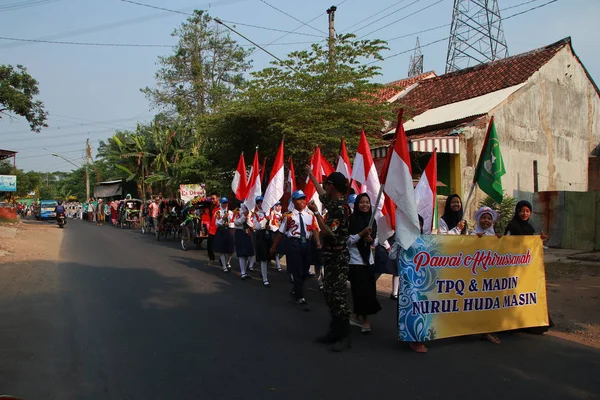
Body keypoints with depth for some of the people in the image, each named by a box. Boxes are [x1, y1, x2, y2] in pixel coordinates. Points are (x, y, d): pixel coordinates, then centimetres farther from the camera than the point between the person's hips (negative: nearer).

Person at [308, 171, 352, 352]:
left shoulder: (341, 208, -19)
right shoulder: (334, 203, 8)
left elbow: (329, 232, -24)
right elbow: (321, 193, 28)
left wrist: (316, 213, -22)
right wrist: (311, 176, 38)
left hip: (338, 257, -10)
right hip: (330, 256, 10)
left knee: (339, 296, -6)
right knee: (330, 294, 13)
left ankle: (344, 336, 2)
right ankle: (335, 331, 21)